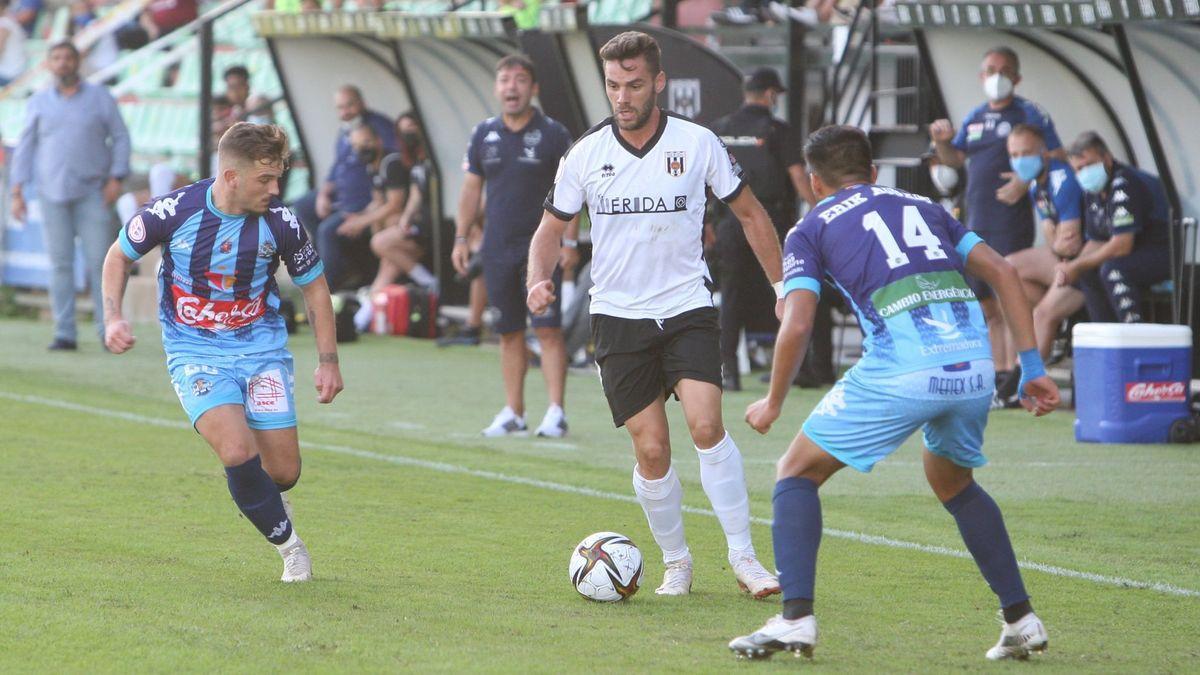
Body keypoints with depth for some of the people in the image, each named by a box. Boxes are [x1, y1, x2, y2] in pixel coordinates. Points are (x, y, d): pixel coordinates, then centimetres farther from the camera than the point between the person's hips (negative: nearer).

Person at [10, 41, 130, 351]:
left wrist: (116, 178, -5)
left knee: (99, 260, -7)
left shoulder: (100, 97, 6)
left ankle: (108, 329, -1)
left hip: (92, 194, -1)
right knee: (60, 263, -2)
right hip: (53, 194, 1)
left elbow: (120, 137, 7)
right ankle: (64, 334, 0)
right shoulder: (38, 103, 10)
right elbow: (25, 148, 11)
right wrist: (17, 191, 4)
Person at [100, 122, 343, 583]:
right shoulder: (173, 211, -16)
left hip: (262, 347, 2)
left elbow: (314, 285, 6)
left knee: (283, 471, -2)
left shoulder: (279, 222, -12)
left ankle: (267, 503, 38)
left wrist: (328, 361, 4)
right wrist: (113, 318, -9)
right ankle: (288, 542, 0)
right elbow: (119, 255, 4)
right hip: (194, 351, -2)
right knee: (237, 452, -24)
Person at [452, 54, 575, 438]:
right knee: (509, 332, 7)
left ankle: (556, 411, -10)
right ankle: (513, 413, 13)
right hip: (497, 245, 4)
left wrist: (569, 241, -8)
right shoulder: (484, 134, 9)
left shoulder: (553, 135, -2)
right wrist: (461, 238, 9)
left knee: (547, 329, -10)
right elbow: (471, 188, 14)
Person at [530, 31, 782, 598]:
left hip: (687, 308, -1)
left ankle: (743, 557, -11)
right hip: (618, 316, 1)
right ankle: (675, 562, 17)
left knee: (706, 426, -20)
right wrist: (539, 280, -11)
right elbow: (550, 229, 9)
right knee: (652, 450, -4)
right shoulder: (585, 154, -2)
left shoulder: (698, 144, -4)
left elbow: (750, 214, 8)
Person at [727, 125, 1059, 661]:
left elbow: (796, 325, 1)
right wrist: (1032, 368, 18)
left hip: (901, 370, -5)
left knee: (797, 472, 13)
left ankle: (795, 618, -2)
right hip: (974, 364, 5)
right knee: (952, 482, 32)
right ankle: (1021, 620, 25)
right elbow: (1001, 271, 19)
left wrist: (773, 404, 16)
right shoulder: (922, 207, 28)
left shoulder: (811, 229, 15)